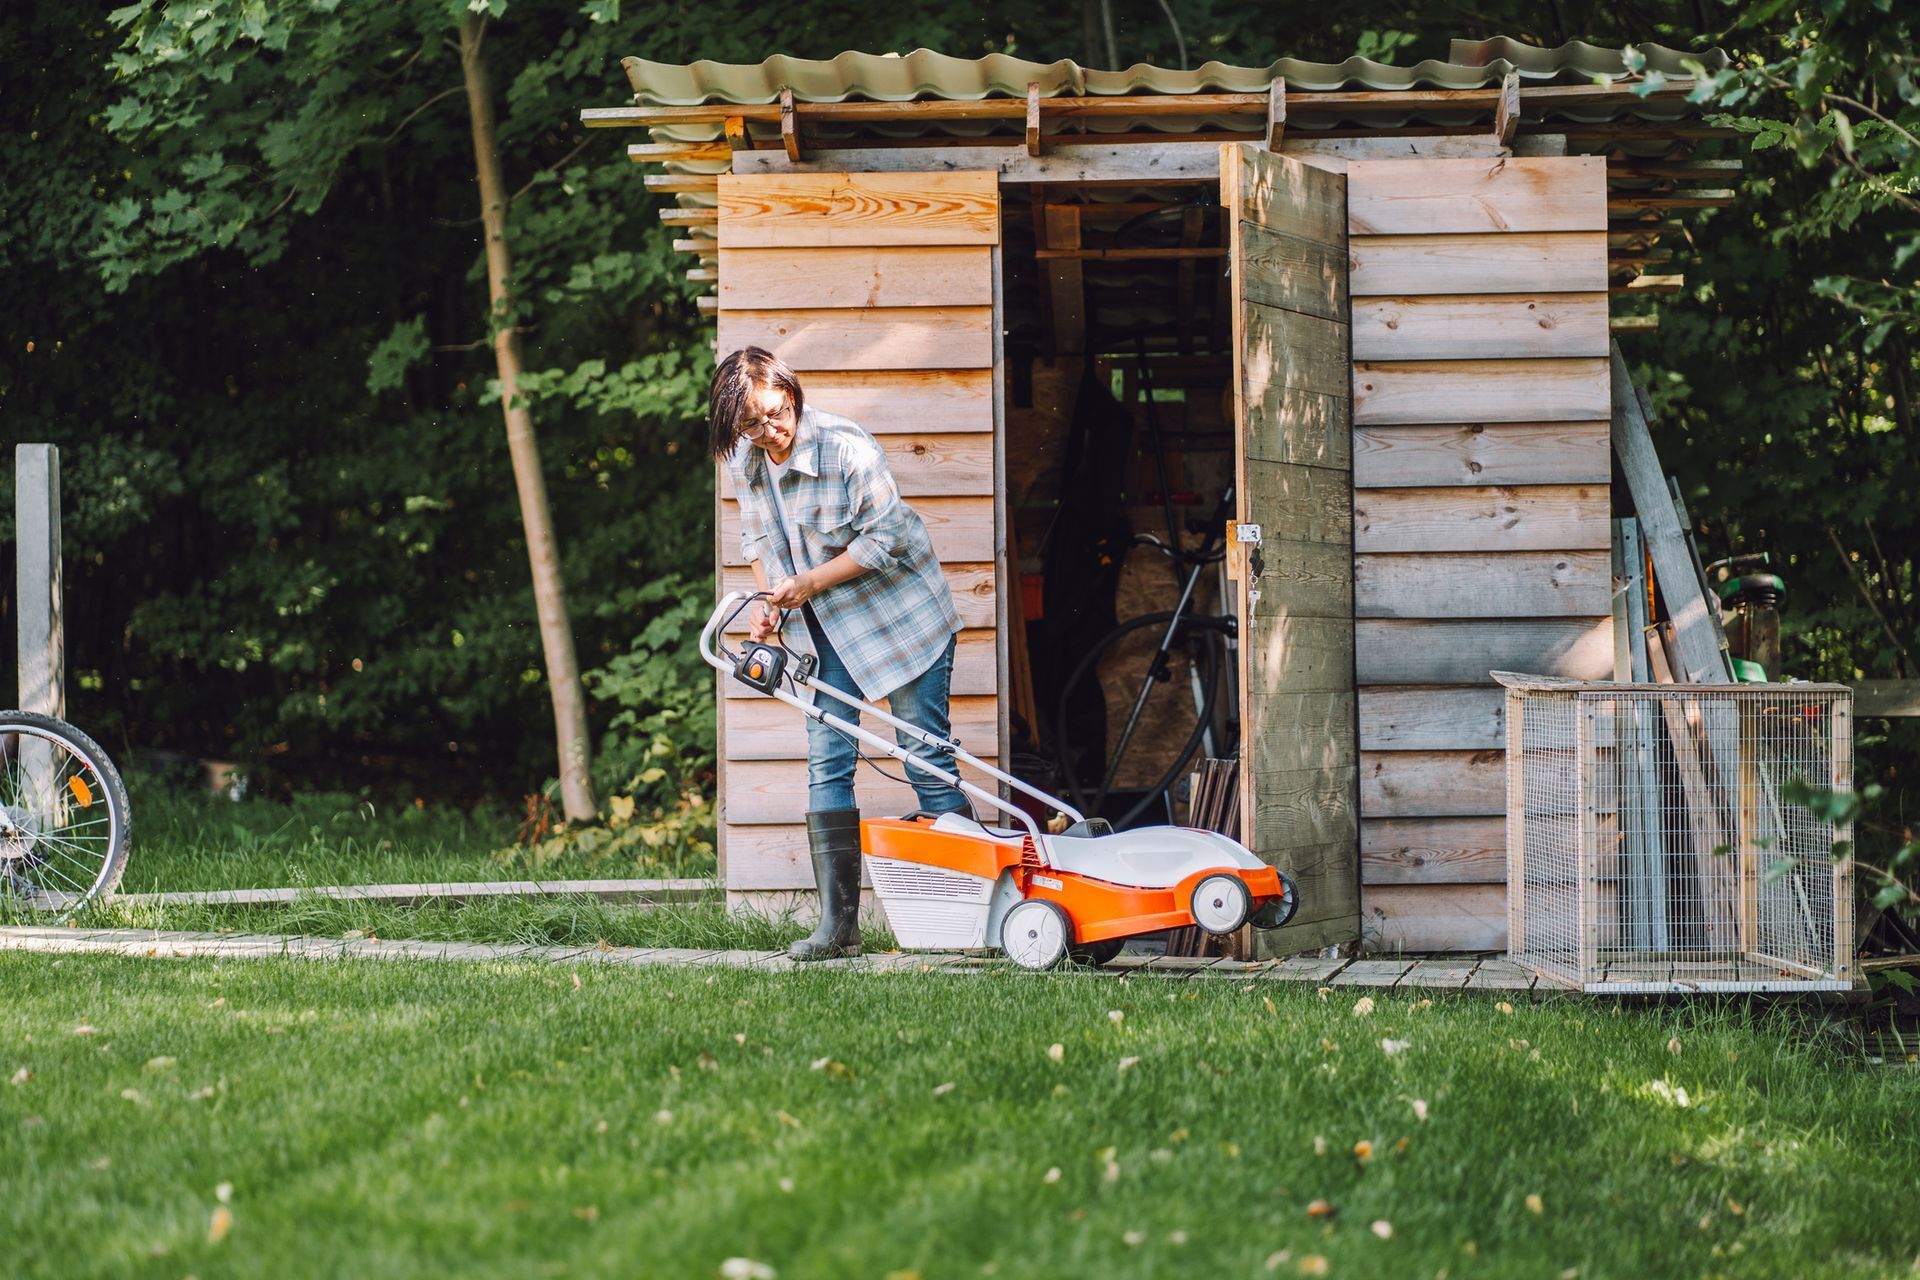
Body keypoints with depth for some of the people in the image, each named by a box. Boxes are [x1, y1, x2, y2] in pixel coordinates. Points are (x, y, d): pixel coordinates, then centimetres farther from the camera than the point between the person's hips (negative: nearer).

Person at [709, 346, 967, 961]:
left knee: (926, 759, -5)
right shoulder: (744, 462, -3)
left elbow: (884, 537, -19)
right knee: (827, 764, 0)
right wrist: (768, 600, -3)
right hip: (832, 630, 6)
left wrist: (808, 584, -18)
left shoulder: (846, 449, -23)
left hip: (901, 615, -6)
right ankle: (838, 924, 1)